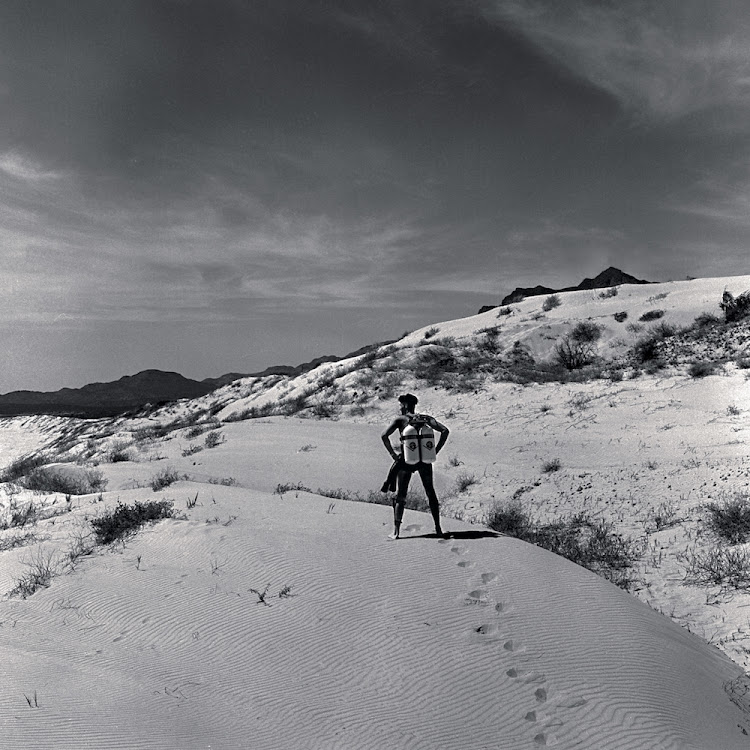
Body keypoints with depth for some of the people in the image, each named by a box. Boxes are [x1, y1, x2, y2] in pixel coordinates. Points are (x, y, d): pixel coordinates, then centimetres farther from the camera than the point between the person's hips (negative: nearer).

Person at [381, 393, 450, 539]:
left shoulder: (400, 420, -2)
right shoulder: (426, 418, 5)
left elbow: (384, 435, -15)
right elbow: (445, 431, -4)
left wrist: (393, 454, -9)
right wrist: (435, 451, -1)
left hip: (406, 461, -2)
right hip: (425, 461, 2)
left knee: (400, 496, 8)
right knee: (431, 493, 17)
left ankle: (396, 531, 1)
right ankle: (438, 529, 18)